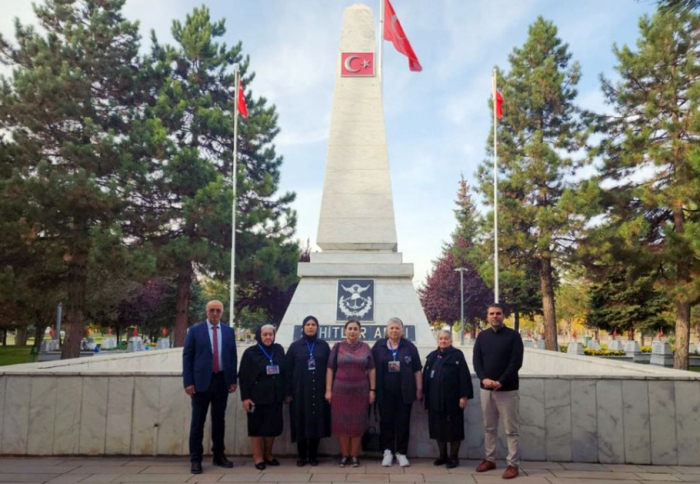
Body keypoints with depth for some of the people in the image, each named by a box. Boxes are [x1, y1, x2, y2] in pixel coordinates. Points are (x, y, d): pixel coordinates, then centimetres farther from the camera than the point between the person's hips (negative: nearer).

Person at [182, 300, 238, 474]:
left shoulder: (229, 331, 7)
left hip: (222, 381, 3)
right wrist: (188, 382, -9)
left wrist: (233, 380, 4)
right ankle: (196, 459, 12)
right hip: (201, 381, -3)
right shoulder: (195, 330, -1)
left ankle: (219, 455, 23)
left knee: (219, 420, 11)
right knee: (198, 421, 3)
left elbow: (233, 357, 9)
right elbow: (187, 356, -3)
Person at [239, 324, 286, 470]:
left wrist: (286, 393, 7)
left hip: (275, 396, 3)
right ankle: (258, 457, 16)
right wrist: (245, 397, -11)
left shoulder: (279, 350, 5)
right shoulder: (250, 352, -5)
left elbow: (285, 372, 9)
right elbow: (243, 376, -6)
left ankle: (268, 455, 24)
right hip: (257, 397, -3)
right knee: (257, 426, 4)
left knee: (273, 426, 9)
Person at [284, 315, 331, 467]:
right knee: (301, 423, 2)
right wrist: (288, 392, -4)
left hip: (318, 391, 1)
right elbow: (288, 370, 1)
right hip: (300, 391, -1)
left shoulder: (324, 346, 6)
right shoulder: (295, 346, 3)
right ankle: (301, 455, 14)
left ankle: (313, 455, 16)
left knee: (317, 422, 3)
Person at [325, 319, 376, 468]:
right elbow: (330, 369, 1)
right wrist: (328, 390, -4)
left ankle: (354, 456, 16)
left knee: (357, 423, 5)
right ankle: (344, 455, 17)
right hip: (340, 390, 0)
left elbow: (371, 370, 5)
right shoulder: (338, 347, 2)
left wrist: (372, 390, 0)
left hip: (360, 391, 0)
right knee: (341, 423, 3)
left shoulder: (365, 348, 4)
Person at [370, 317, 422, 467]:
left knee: (403, 422, 5)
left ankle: (401, 453, 16)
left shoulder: (409, 347, 4)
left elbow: (417, 370, 5)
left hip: (404, 392, 0)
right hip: (385, 392, 0)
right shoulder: (379, 346, 4)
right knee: (386, 421, 5)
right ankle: (388, 451, 17)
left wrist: (419, 389, 2)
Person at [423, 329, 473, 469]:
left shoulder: (457, 355, -5)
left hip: (452, 399, -5)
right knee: (438, 427, 10)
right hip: (435, 399, 5)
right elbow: (425, 376, 12)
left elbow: (464, 376, -9)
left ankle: (454, 457, 14)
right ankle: (442, 455, 22)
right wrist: (425, 394, 7)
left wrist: (464, 396, -14)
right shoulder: (432, 356, 11)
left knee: (453, 428, 3)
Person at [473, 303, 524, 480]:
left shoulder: (513, 336, -4)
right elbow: (476, 360, 4)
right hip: (486, 389, 4)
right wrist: (484, 379, -13)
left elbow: (516, 362, -10)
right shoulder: (482, 336, 8)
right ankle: (490, 459, 23)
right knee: (489, 427, 12)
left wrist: (501, 382, -17)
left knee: (511, 430, 0)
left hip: (507, 389, -4)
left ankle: (513, 464, 7)